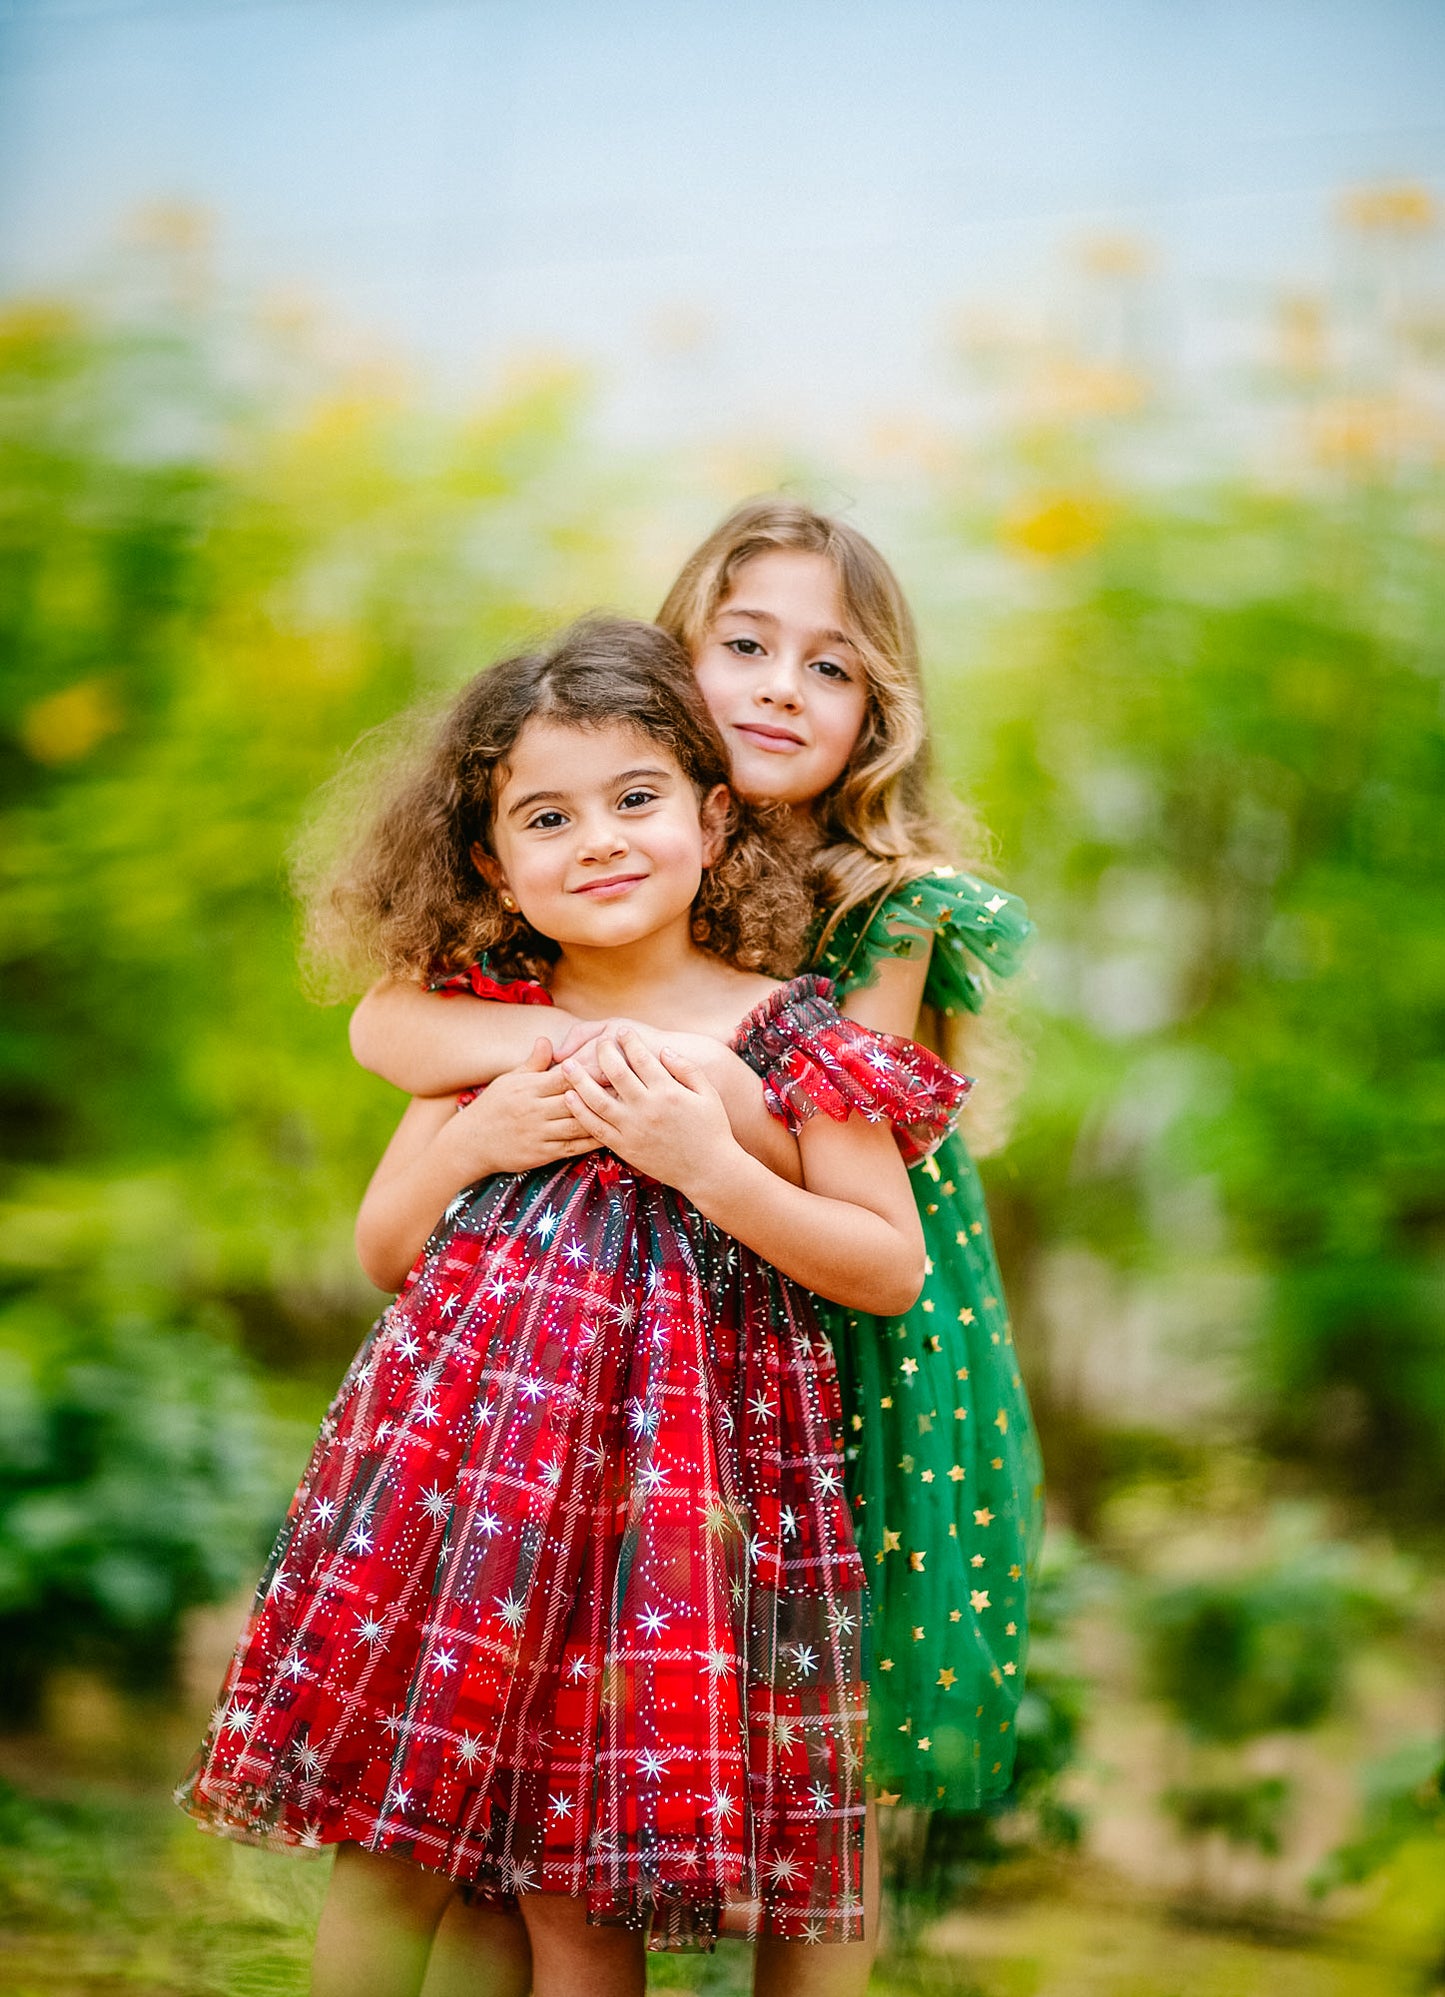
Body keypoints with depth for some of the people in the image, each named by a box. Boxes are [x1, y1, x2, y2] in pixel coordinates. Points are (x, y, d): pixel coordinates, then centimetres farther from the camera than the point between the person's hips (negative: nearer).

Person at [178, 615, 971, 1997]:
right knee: (382, 1859, 5)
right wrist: (473, 1141, -5)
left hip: (677, 1469, -3)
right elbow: (381, 1252, 15)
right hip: (462, 1455, 3)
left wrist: (709, 1164, -15)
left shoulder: (790, 1039, -2)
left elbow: (894, 1270, -3)